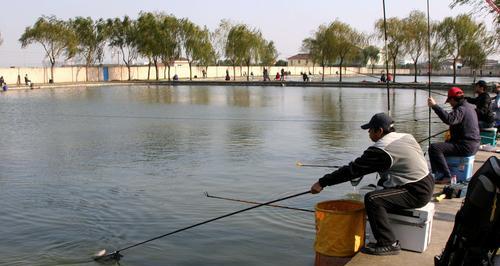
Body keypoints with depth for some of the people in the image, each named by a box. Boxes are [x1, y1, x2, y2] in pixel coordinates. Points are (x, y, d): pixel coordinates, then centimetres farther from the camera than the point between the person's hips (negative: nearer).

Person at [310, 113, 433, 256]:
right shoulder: (406, 136, 8)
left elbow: (353, 169, -16)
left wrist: (322, 182, -11)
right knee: (382, 189, 26)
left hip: (416, 193, -10)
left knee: (372, 199, -19)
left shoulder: (381, 150, -18)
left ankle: (389, 244, -12)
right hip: (427, 185, 10)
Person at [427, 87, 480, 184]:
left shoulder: (461, 109, -19)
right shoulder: (469, 107, 15)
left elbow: (449, 119, -39)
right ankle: (439, 172, 36)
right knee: (445, 144, 33)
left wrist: (434, 106, -38)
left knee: (434, 148, -21)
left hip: (466, 147, -11)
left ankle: (446, 176, -19)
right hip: (473, 144, 11)